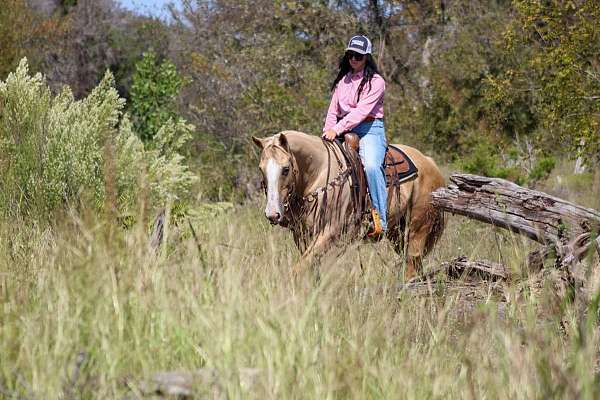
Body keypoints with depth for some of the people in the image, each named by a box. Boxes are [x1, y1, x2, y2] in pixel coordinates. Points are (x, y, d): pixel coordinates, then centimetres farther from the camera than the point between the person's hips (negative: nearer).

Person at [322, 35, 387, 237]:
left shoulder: (376, 82, -2)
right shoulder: (342, 81, 18)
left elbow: (362, 110, -14)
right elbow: (333, 110, 15)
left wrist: (337, 130, -23)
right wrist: (328, 131, -4)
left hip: (370, 130, -7)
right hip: (344, 132, 7)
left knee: (371, 166, -32)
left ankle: (380, 222, -32)